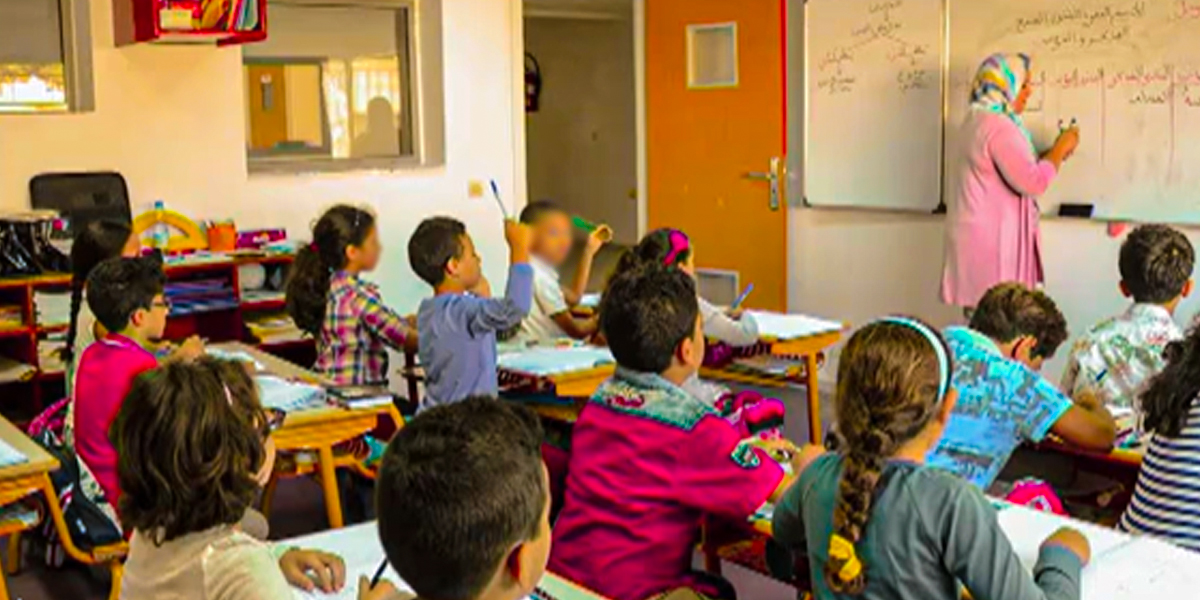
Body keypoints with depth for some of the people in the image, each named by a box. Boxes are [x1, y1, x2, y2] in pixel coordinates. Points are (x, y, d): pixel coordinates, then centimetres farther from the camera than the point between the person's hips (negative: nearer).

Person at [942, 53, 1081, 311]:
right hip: (991, 234, -10)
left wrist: (1055, 152, 16)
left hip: (984, 231, 10)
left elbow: (1015, 169, 25)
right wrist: (1060, 150, -7)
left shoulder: (980, 121, 15)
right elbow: (1032, 182, -21)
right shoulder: (998, 127, -17)